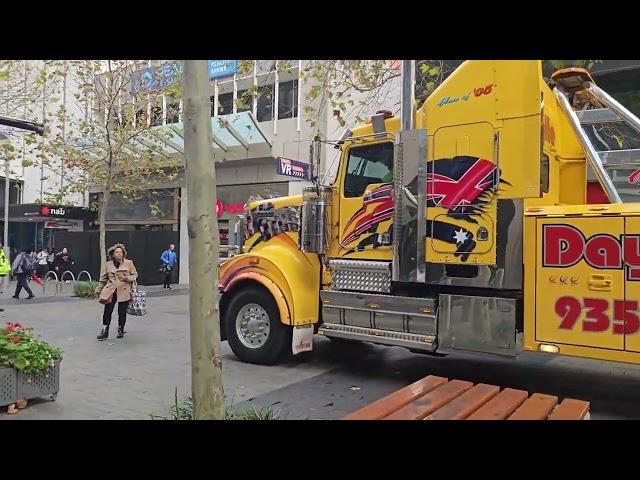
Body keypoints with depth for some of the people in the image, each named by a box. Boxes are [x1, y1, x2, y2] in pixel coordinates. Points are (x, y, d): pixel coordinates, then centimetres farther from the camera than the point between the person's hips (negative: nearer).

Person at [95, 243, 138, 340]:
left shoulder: (129, 263, -1)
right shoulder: (108, 264, 6)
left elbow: (135, 275, 5)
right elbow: (104, 278, 17)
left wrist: (126, 278, -13)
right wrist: (98, 289, 16)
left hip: (124, 291, -2)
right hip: (110, 291, 2)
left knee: (122, 312, 2)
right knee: (107, 311, -2)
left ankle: (120, 330, 22)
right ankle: (104, 331, 12)